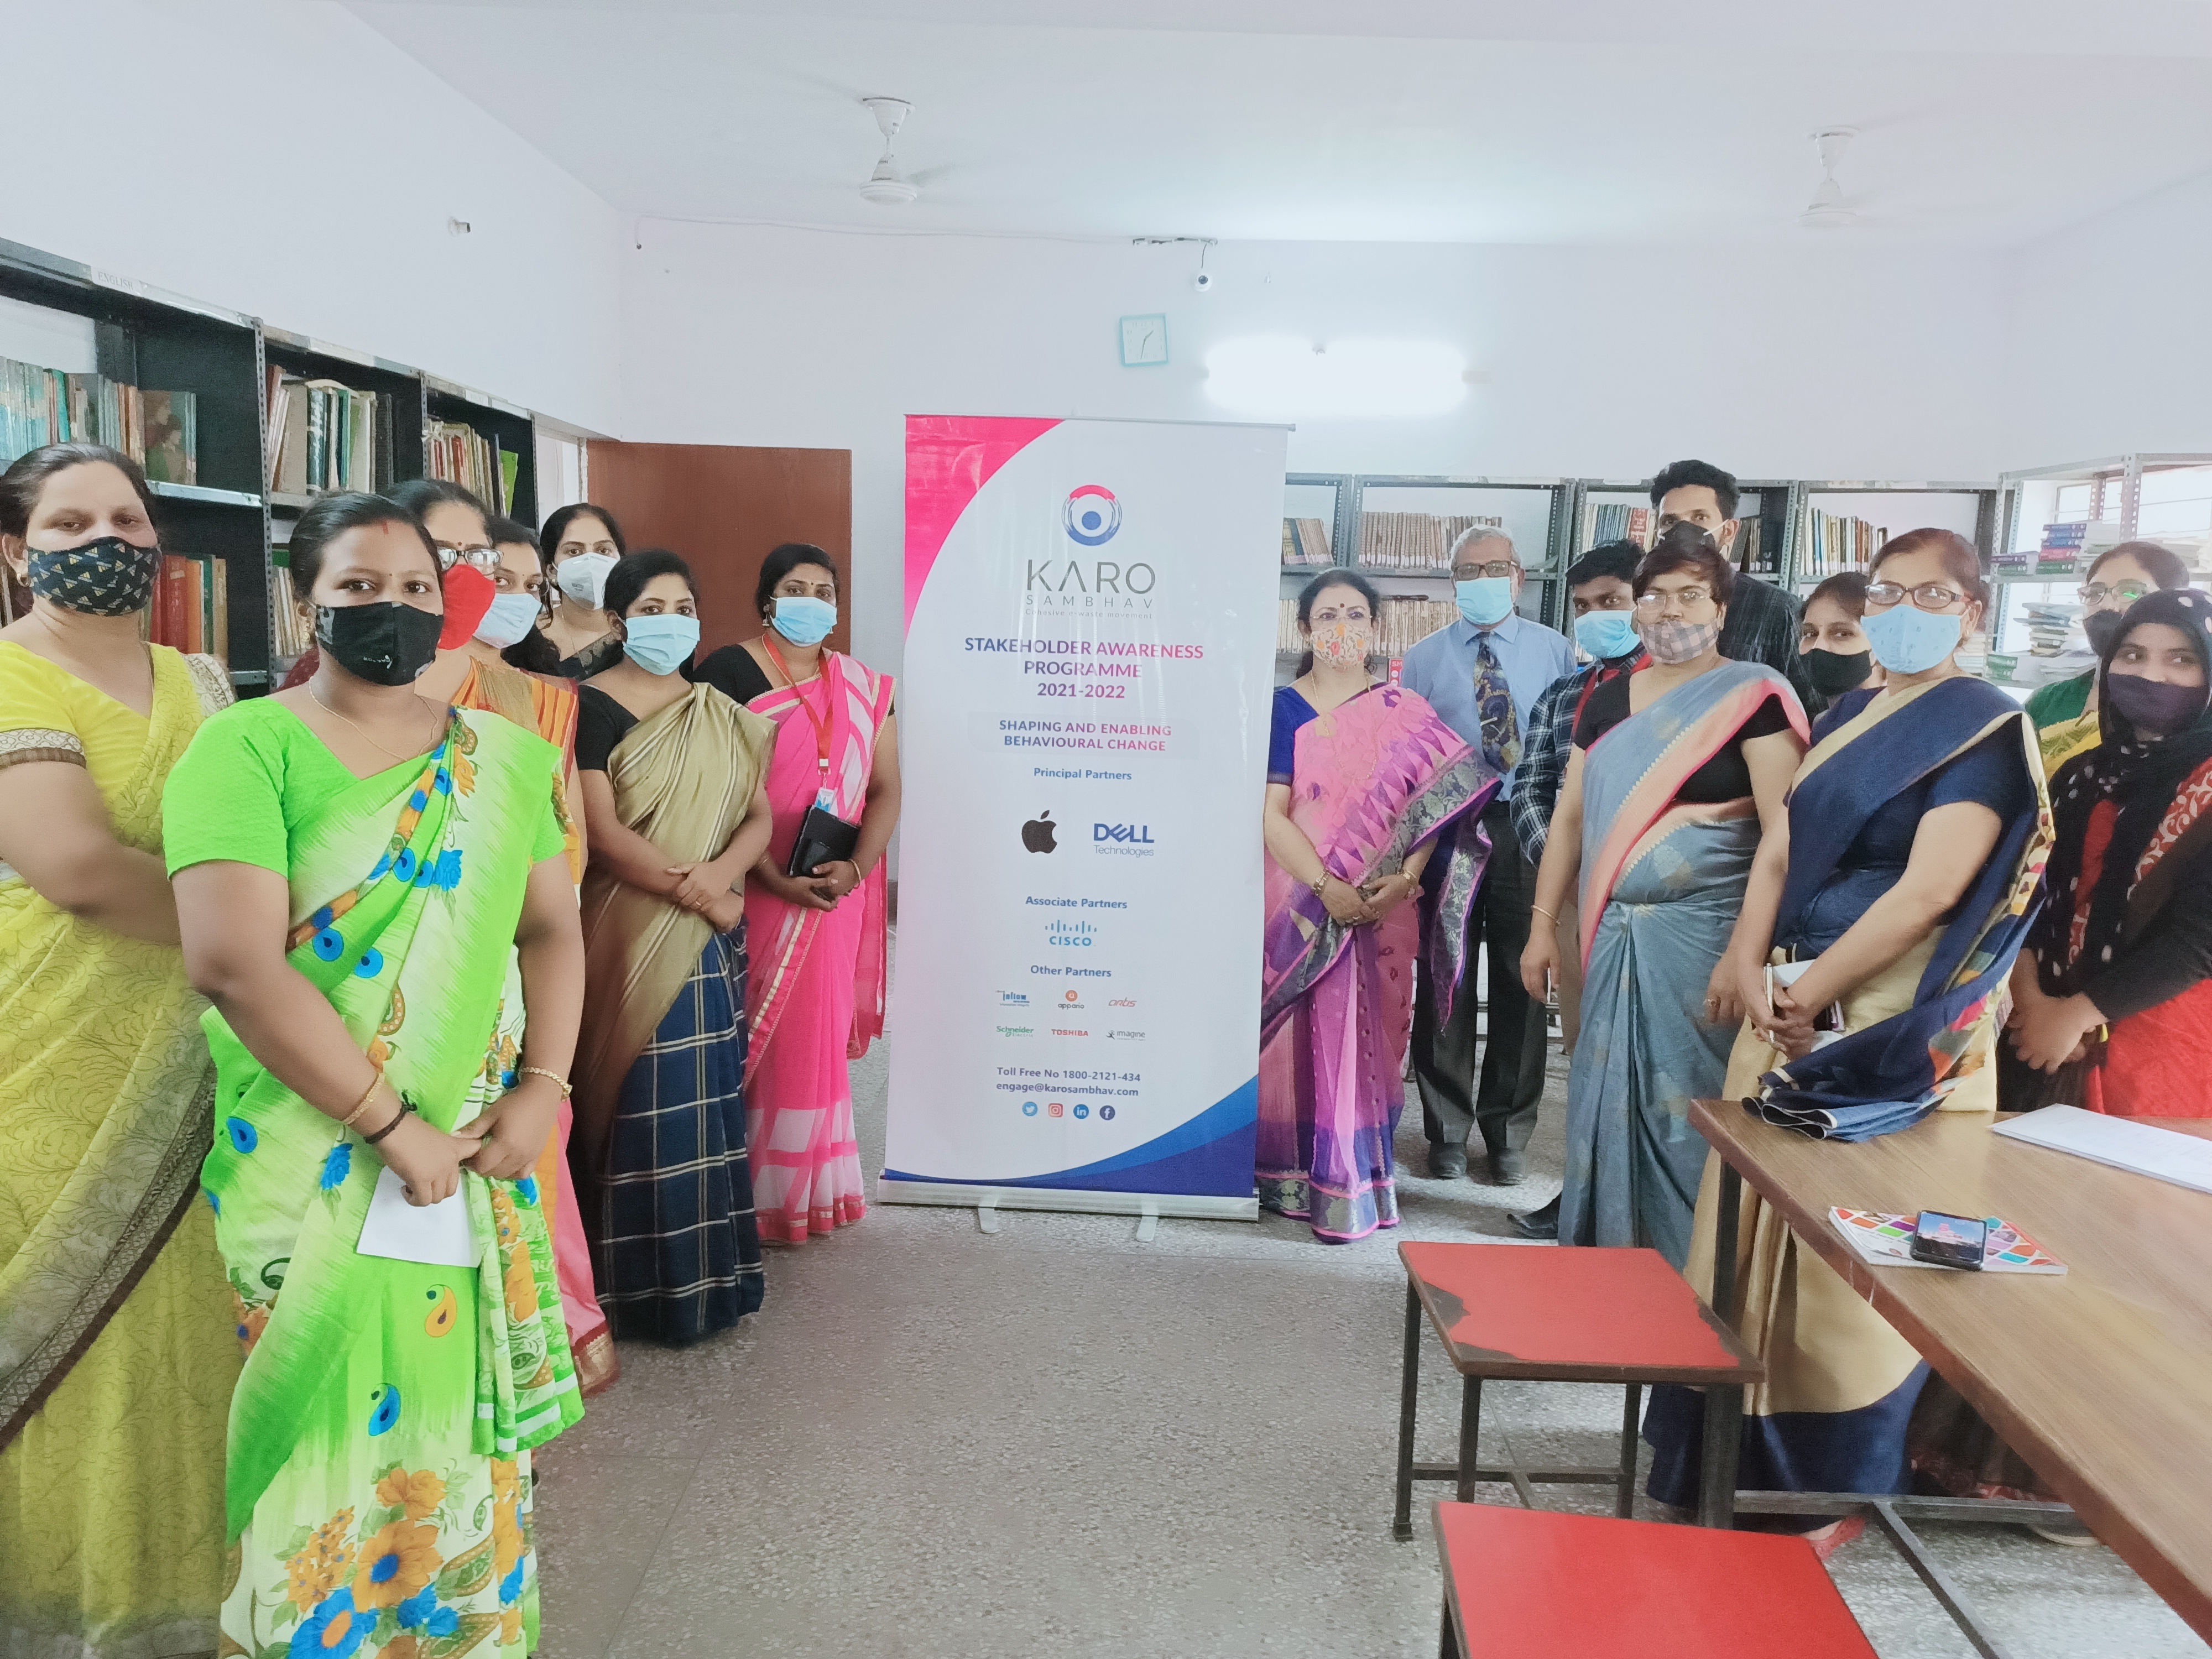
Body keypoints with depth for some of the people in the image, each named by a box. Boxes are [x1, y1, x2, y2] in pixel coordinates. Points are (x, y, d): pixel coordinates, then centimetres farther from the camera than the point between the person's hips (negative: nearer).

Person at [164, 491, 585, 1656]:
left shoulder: (504, 759, 6)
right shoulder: (246, 748, -9)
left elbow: (550, 926, 8)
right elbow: (234, 961, -18)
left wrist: (543, 1086, -6)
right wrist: (393, 1125, -18)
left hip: (477, 1154, 4)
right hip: (315, 1163, -4)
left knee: (462, 1411, 13)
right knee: (337, 1428, 7)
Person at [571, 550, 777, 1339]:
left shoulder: (719, 713, 13)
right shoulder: (594, 705, -4)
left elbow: (758, 815, 5)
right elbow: (601, 830, -13)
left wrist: (722, 873, -14)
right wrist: (691, 890, -16)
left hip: (711, 935, 5)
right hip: (632, 933, -5)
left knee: (709, 1096, 9)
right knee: (648, 1107, -1)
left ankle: (712, 1271, 23)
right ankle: (649, 1284, 12)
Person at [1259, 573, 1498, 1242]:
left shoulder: (1405, 712, 6)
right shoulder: (1282, 708, 1)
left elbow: (1431, 803, -3)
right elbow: (1271, 815, -7)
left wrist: (1403, 880, -18)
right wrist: (1327, 888, -18)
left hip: (1381, 910, 1)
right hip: (1299, 904, -1)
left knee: (1366, 1040, 2)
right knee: (1301, 1036, 4)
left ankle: (1353, 1184, 10)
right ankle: (1291, 1177, 16)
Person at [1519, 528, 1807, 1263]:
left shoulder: (1754, 696, -6)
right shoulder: (1607, 700, 11)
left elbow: (1784, 833, -13)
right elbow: (1570, 816, 14)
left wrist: (1744, 953, -20)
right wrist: (1543, 924, 9)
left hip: (1701, 936, -5)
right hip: (1612, 936, 5)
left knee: (1686, 1114, 0)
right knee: (1605, 1100, 11)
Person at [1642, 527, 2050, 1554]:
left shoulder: (1986, 729, -9)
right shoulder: (1842, 719, 13)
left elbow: (1930, 891, -18)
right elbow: (1779, 853, 9)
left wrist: (1811, 991, -13)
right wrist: (1755, 978, -6)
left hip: (1899, 1028, -7)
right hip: (1792, 1010, 7)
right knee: (1762, 1234, 13)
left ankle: (1836, 1483, 19)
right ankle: (1743, 1456, 30)